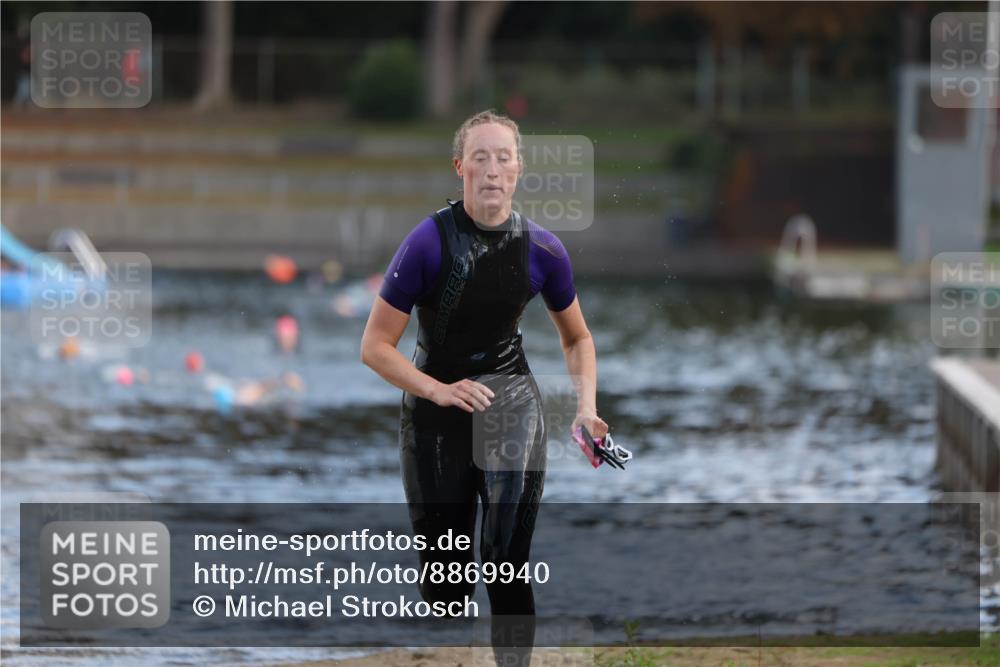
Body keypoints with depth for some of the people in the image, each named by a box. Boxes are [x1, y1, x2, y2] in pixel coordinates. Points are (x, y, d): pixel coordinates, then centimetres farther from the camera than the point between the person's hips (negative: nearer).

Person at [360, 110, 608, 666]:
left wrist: (587, 407, -3)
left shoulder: (542, 249, -6)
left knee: (509, 565, -16)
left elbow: (577, 338, 13)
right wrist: (441, 391, -24)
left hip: (512, 400, 1)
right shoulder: (431, 241, -15)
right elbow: (376, 346, -11)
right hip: (435, 411, -1)